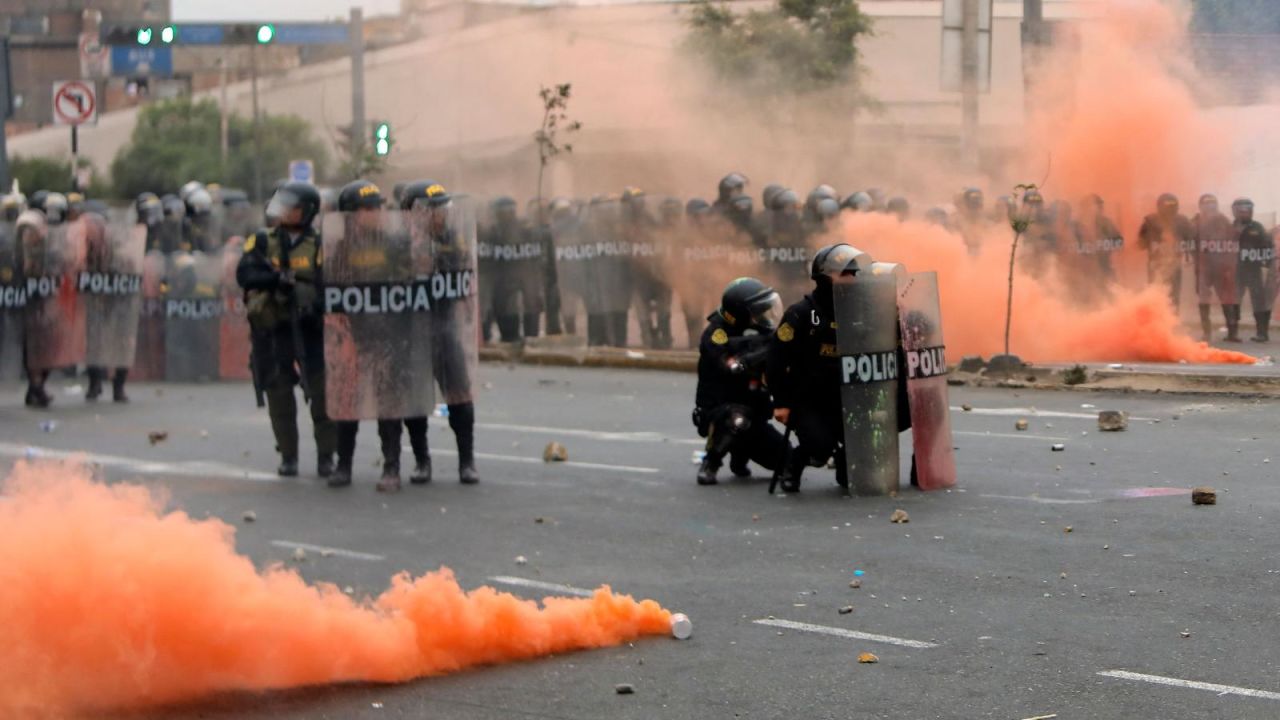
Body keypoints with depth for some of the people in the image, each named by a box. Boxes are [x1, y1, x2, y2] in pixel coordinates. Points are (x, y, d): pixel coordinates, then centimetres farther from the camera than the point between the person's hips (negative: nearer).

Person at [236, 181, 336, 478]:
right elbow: (245, 274, -9)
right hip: (270, 329, 2)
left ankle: (326, 456, 4)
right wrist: (278, 278, -25)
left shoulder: (318, 245, 2)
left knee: (321, 391, -6)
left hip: (308, 328, -2)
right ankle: (288, 456, 15)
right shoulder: (262, 241, 6)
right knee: (279, 393, 6)